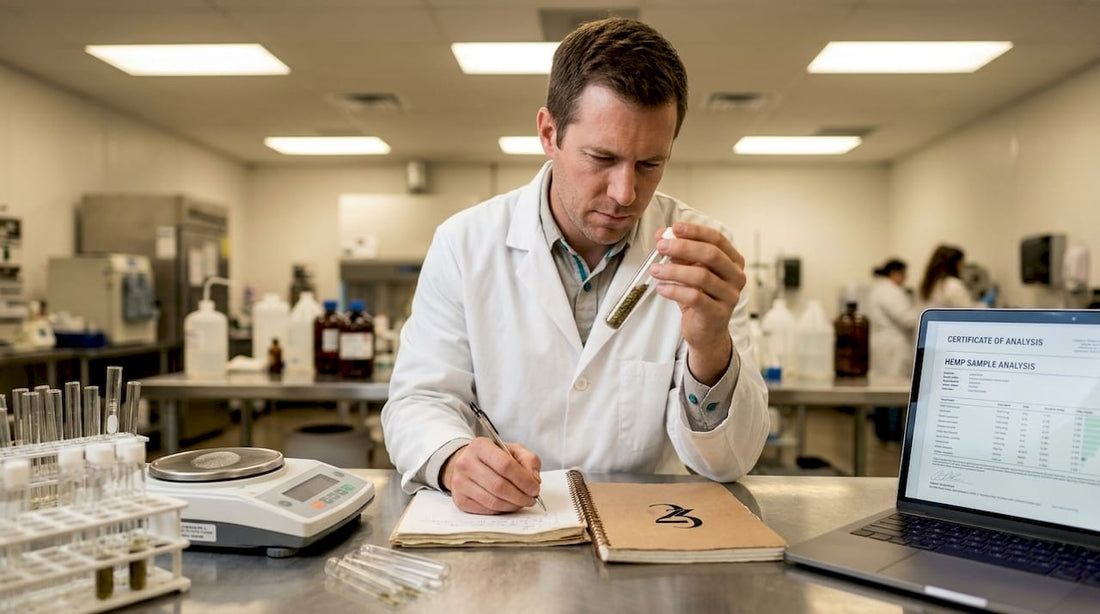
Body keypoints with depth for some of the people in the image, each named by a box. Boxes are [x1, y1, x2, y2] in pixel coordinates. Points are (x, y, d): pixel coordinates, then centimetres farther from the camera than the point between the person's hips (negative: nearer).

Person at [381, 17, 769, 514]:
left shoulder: (702, 254, -6)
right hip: (496, 533, 1)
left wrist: (710, 347, -29)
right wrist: (454, 459, -26)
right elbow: (418, 401, -3)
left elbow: (731, 460, -9)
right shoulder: (463, 244, -4)